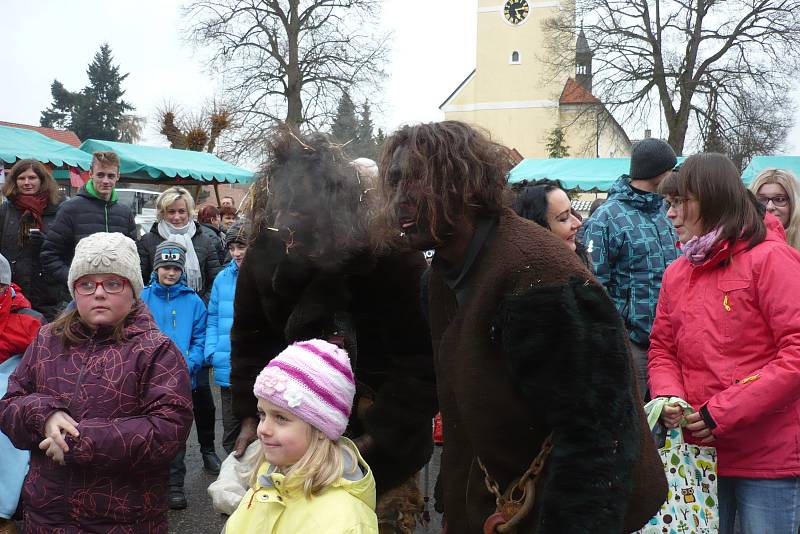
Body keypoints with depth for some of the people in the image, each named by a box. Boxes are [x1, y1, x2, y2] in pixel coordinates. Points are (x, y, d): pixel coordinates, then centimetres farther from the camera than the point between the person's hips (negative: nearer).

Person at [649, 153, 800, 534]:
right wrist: (668, 396, -9)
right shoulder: (676, 273, 8)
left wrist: (723, 412, -19)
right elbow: (662, 350, 13)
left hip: (769, 460, -5)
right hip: (702, 453, 6)